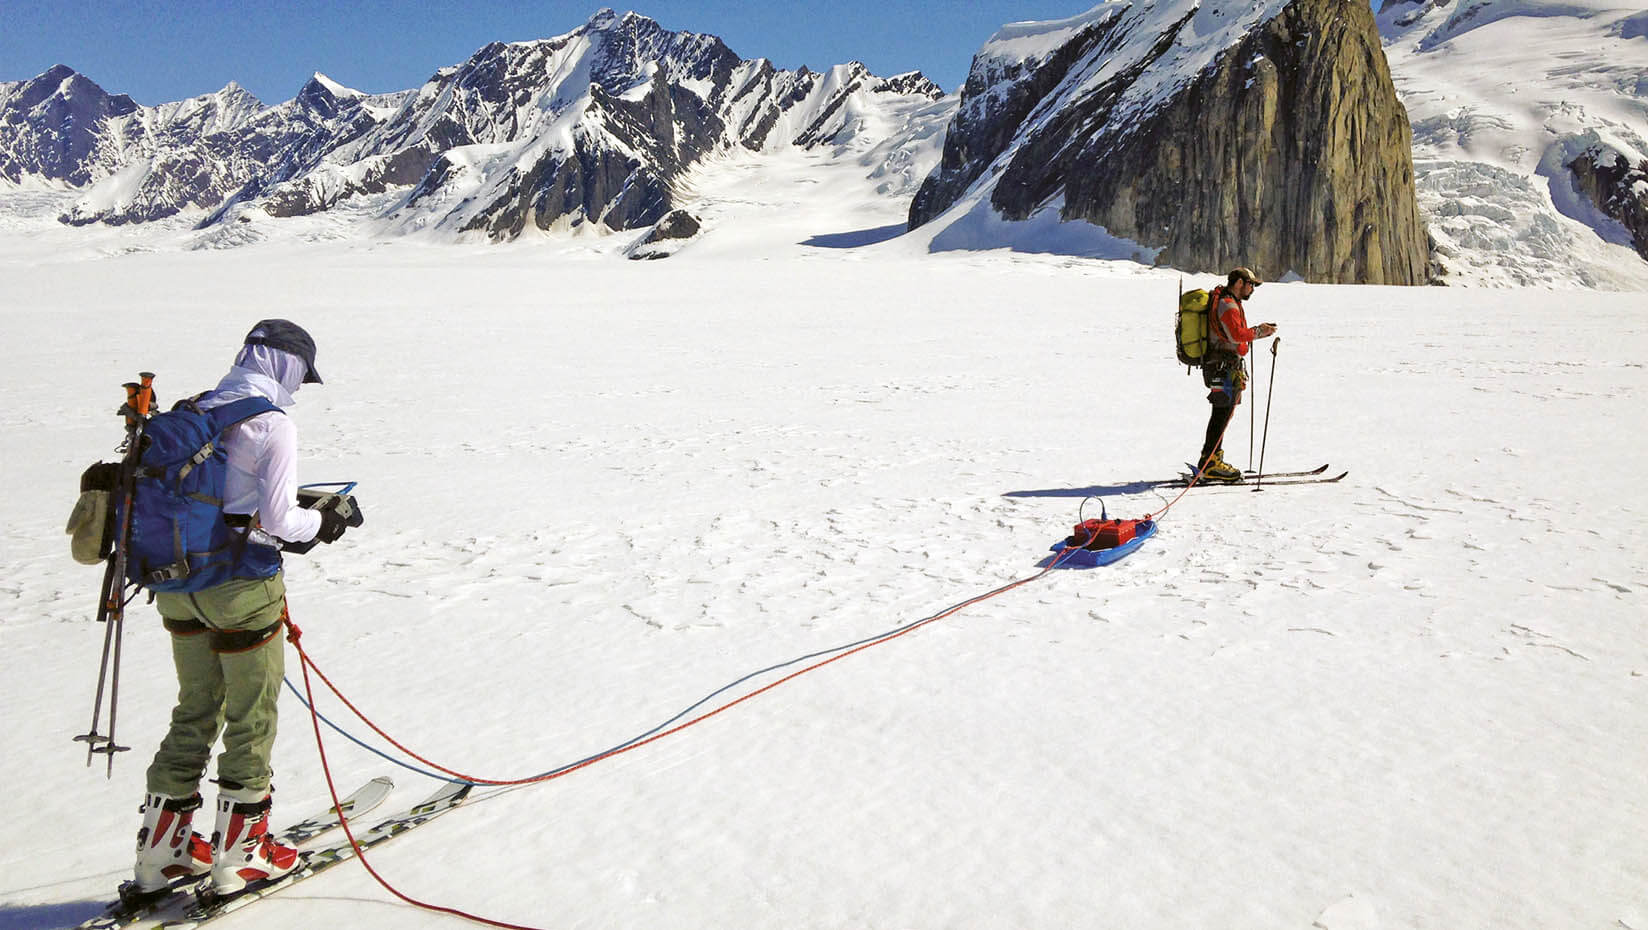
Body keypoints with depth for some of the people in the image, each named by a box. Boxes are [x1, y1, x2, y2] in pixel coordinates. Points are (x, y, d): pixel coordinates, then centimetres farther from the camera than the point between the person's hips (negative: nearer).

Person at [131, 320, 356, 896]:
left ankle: (161, 850, 26)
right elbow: (276, 518, -18)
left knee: (195, 712, 20)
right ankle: (238, 854, 18)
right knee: (251, 719, 8)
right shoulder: (273, 425, -14)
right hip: (241, 587, -7)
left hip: (177, 584, 7)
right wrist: (320, 524, 1)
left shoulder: (194, 413, 8)